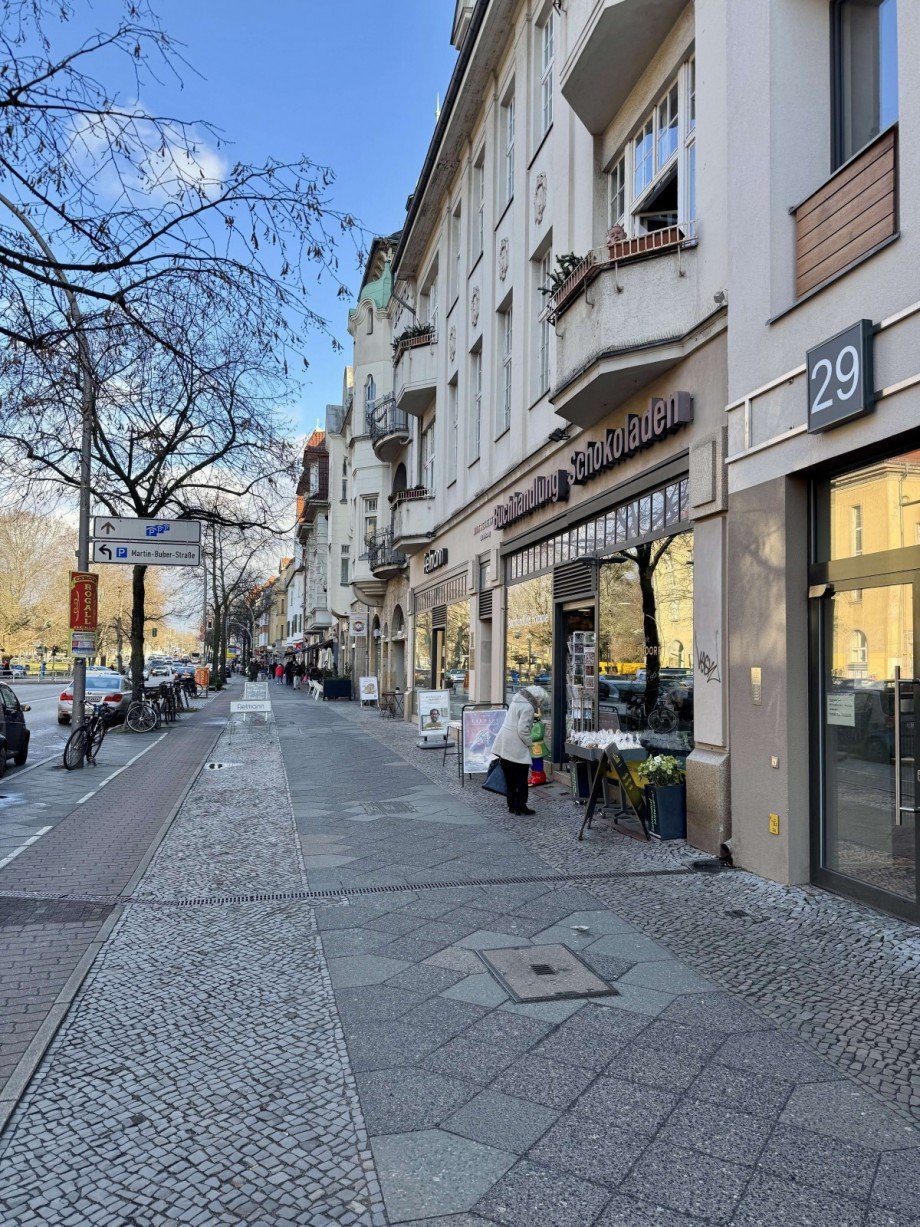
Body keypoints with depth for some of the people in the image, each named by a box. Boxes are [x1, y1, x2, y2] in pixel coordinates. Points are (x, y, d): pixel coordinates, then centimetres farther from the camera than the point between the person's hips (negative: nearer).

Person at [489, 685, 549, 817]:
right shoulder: (528, 707, -17)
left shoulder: (517, 700, 12)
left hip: (504, 746, 9)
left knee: (510, 780, 15)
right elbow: (523, 730, -22)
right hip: (517, 749, -9)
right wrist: (529, 743, -8)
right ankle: (520, 807, 8)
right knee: (521, 780, 3)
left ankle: (512, 806, 22)